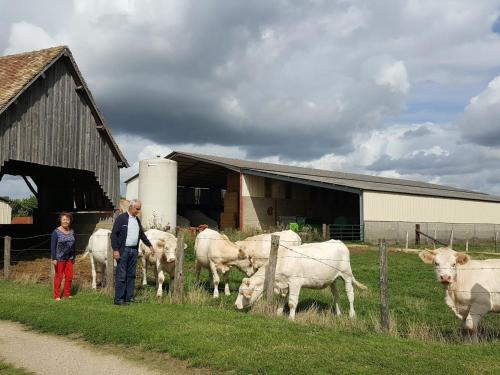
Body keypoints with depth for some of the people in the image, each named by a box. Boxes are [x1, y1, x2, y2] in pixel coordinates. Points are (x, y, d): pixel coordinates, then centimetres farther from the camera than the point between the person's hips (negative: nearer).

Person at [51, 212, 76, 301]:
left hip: (69, 258, 5)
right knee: (58, 277, 1)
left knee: (69, 277, 6)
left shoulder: (72, 231, 6)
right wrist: (53, 259, -14)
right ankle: (57, 296, 10)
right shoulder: (56, 232, -9)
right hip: (59, 258, -5)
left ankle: (67, 294, 20)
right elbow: (52, 246, -10)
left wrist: (73, 257, 14)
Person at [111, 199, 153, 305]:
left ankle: (129, 297, 15)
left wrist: (149, 245, 27)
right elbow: (114, 234, -10)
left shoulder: (137, 220, 14)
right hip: (123, 250, -7)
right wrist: (115, 250, -16)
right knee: (121, 275, -5)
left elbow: (142, 234, 26)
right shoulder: (121, 218, -7)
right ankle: (118, 299, 0)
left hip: (134, 250, 7)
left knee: (131, 275, 9)